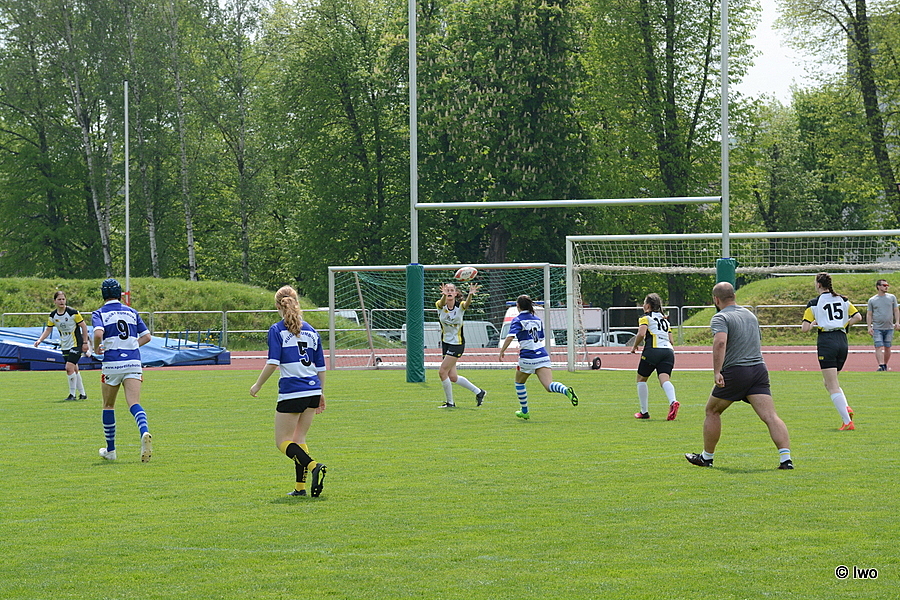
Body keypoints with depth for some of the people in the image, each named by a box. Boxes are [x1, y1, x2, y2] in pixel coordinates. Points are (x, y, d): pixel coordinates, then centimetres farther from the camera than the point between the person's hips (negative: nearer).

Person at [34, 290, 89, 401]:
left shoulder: (73, 312, -15)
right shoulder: (53, 316, 1)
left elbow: (84, 326, -8)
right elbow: (48, 330, 9)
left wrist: (85, 343, -9)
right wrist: (39, 340, -7)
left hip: (76, 344, -6)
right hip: (65, 346, 6)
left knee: (69, 367, -17)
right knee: (74, 369, 10)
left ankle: (72, 394, -7)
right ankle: (82, 394, 20)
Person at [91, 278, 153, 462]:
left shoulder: (99, 313, 1)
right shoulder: (131, 312, 13)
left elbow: (98, 333, -18)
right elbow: (146, 336, 13)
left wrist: (97, 348, 1)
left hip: (112, 364, -2)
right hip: (133, 363, 2)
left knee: (108, 406, 15)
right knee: (134, 404, -9)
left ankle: (110, 450, 21)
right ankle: (144, 433, -40)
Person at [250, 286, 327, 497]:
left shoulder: (277, 330, -4)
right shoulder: (311, 331, 12)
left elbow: (273, 363, -12)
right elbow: (321, 366, 14)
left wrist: (258, 385, 0)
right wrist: (321, 393, 23)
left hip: (291, 392, -6)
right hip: (313, 391, 6)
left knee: (283, 441, 2)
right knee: (299, 438, 15)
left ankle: (314, 466, -21)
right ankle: (300, 486, 10)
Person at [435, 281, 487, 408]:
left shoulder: (460, 306, -12)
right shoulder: (440, 305, -7)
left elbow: (467, 303, -34)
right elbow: (442, 303, -31)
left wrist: (470, 294, -57)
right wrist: (444, 295, -55)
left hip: (457, 344, -5)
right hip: (446, 343, 5)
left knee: (442, 372, -12)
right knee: (452, 377, 9)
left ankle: (450, 402, 4)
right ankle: (478, 392, 26)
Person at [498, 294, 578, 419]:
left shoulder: (517, 320, -1)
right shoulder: (537, 320, 17)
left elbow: (510, 337, -17)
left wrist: (502, 351, -9)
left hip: (527, 358, -4)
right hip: (542, 356, 4)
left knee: (519, 382, 23)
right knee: (549, 386, -11)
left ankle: (524, 411, 28)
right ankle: (566, 390, -42)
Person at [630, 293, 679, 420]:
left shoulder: (645, 317, 6)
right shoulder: (664, 319, 26)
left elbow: (641, 334, -10)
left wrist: (635, 346, 4)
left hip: (653, 351, -5)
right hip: (668, 351, 5)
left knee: (641, 379, 13)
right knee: (664, 380, -10)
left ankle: (644, 411, 12)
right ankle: (673, 401, -41)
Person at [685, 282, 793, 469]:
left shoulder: (721, 318, -5)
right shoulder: (750, 315, 20)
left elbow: (720, 342, -23)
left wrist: (717, 372, -28)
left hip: (735, 373, -5)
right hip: (759, 369, 5)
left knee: (712, 411, 16)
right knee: (770, 416, -6)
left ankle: (706, 457, 24)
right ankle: (786, 458, -19)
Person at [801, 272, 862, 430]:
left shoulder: (814, 303, -3)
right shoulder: (843, 300, 9)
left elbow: (804, 328, -8)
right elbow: (858, 317, 3)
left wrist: (812, 324, 13)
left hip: (826, 342, -5)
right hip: (842, 340, 5)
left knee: (832, 385, -4)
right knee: (830, 383, 21)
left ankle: (847, 422, -14)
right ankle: (846, 408, -3)